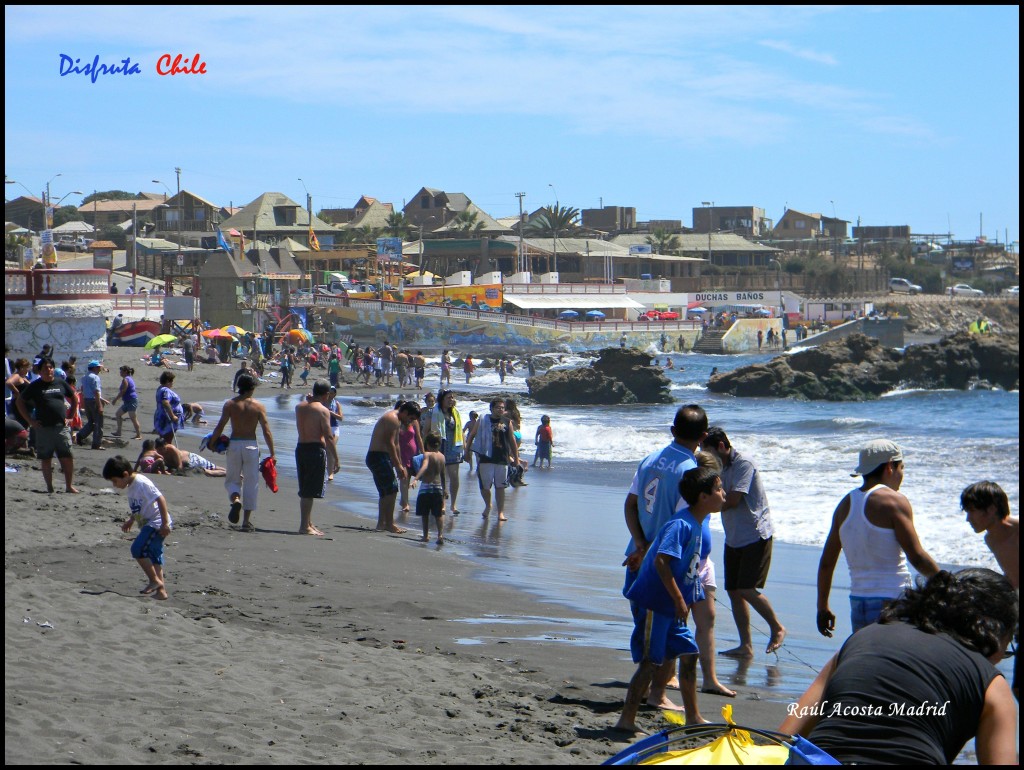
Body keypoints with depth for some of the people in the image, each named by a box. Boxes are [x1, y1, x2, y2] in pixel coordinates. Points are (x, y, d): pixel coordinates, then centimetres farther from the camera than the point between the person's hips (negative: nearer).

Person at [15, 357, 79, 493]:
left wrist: (70, 417, 11)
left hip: (62, 426, 2)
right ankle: (49, 487, 10)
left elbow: (75, 399, 20)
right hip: (43, 428, -2)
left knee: (68, 457, -2)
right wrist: (30, 420, -1)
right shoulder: (35, 386, 0)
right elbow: (19, 402, 5)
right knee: (46, 459, 2)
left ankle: (69, 486, 8)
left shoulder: (61, 383, 8)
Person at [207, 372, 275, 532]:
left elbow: (220, 427, -6)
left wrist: (211, 443, 9)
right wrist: (272, 453, 2)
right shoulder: (258, 406, -2)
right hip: (251, 445, 0)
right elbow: (267, 432, -4)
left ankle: (235, 500, -17)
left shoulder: (230, 404, -2)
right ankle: (246, 521, 8)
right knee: (251, 483, 8)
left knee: (232, 479, 16)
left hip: (234, 444, 0)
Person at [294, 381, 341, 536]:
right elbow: (328, 437, -13)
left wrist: (308, 400, 15)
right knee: (310, 492, -5)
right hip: (316, 449, -7)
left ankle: (309, 523, 26)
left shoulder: (300, 407, 8)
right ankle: (304, 526, -5)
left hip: (300, 448, 7)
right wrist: (336, 460, -9)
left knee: (305, 490, 16)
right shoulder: (323, 410, -11)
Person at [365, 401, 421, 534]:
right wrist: (398, 466, -18)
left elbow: (395, 444, 25)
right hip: (379, 457, -11)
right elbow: (390, 443, -20)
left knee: (386, 492, 14)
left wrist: (399, 465, 22)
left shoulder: (397, 421, 20)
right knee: (391, 489, -12)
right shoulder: (393, 419, -14)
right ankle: (389, 524, -11)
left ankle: (381, 523, 18)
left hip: (376, 458, 11)